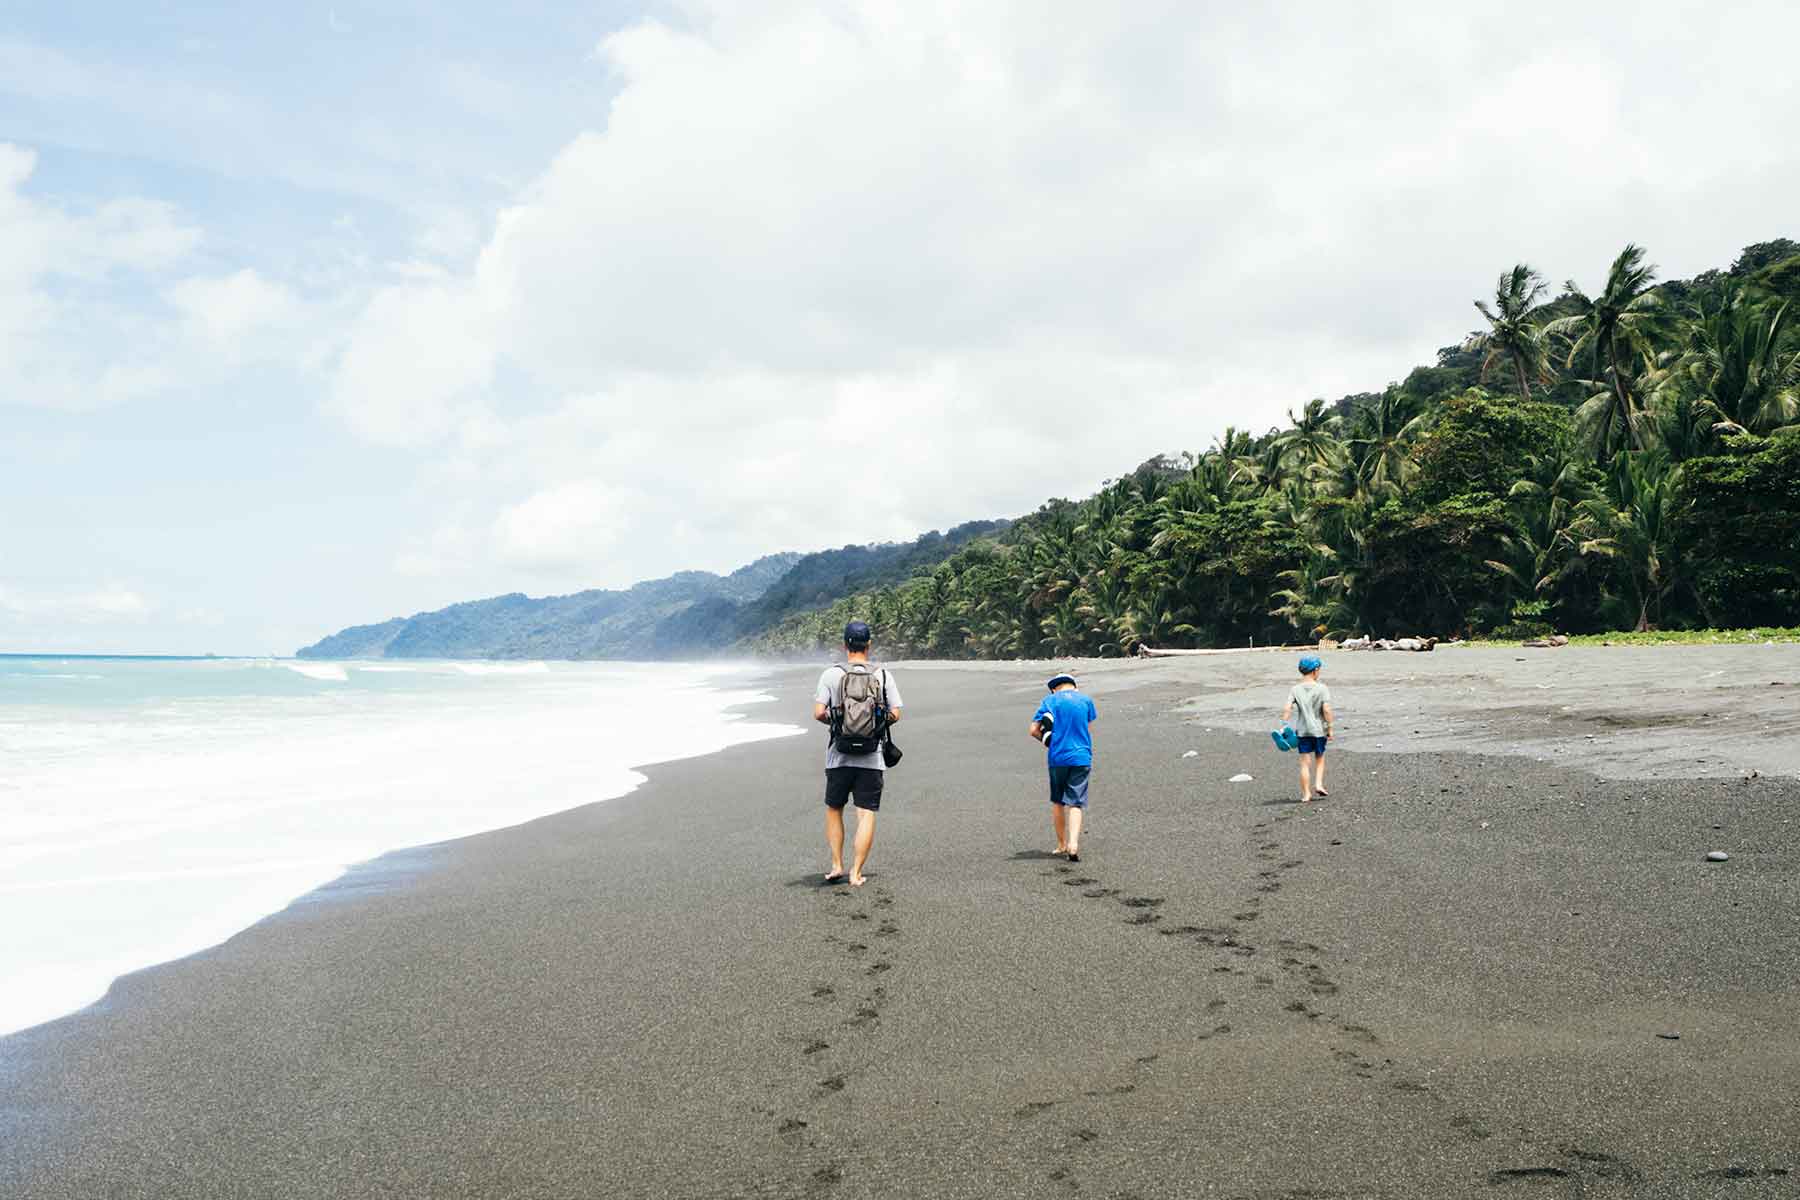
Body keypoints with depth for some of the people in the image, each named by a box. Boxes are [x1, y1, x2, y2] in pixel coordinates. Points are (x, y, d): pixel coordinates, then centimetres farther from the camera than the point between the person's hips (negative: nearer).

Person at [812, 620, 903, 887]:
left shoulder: (831, 674, -4)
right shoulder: (882, 674, -1)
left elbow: (819, 713, -10)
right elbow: (895, 714, -2)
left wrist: (834, 722, 10)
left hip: (839, 756, 0)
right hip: (872, 757, 0)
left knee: (834, 809, 17)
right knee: (866, 814, 4)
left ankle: (836, 865, 16)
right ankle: (856, 873, 3)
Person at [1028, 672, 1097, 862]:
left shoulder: (1049, 700, 4)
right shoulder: (1085, 700, 6)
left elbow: (1033, 731, -1)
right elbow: (1088, 730, 14)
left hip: (1058, 758, 0)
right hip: (1081, 758, 0)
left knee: (1057, 802, 16)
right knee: (1076, 803, 0)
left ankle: (1062, 844, 23)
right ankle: (1073, 844, -18)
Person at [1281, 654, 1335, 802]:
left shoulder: (1296, 689, -1)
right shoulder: (1322, 688, -7)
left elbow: (1287, 709, -9)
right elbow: (1326, 710, -15)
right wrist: (1330, 728, -6)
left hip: (1302, 730, 1)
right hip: (1319, 730, -1)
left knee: (1305, 763, 5)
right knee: (1319, 758, 21)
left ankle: (1306, 795, 6)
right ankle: (1318, 784, 7)